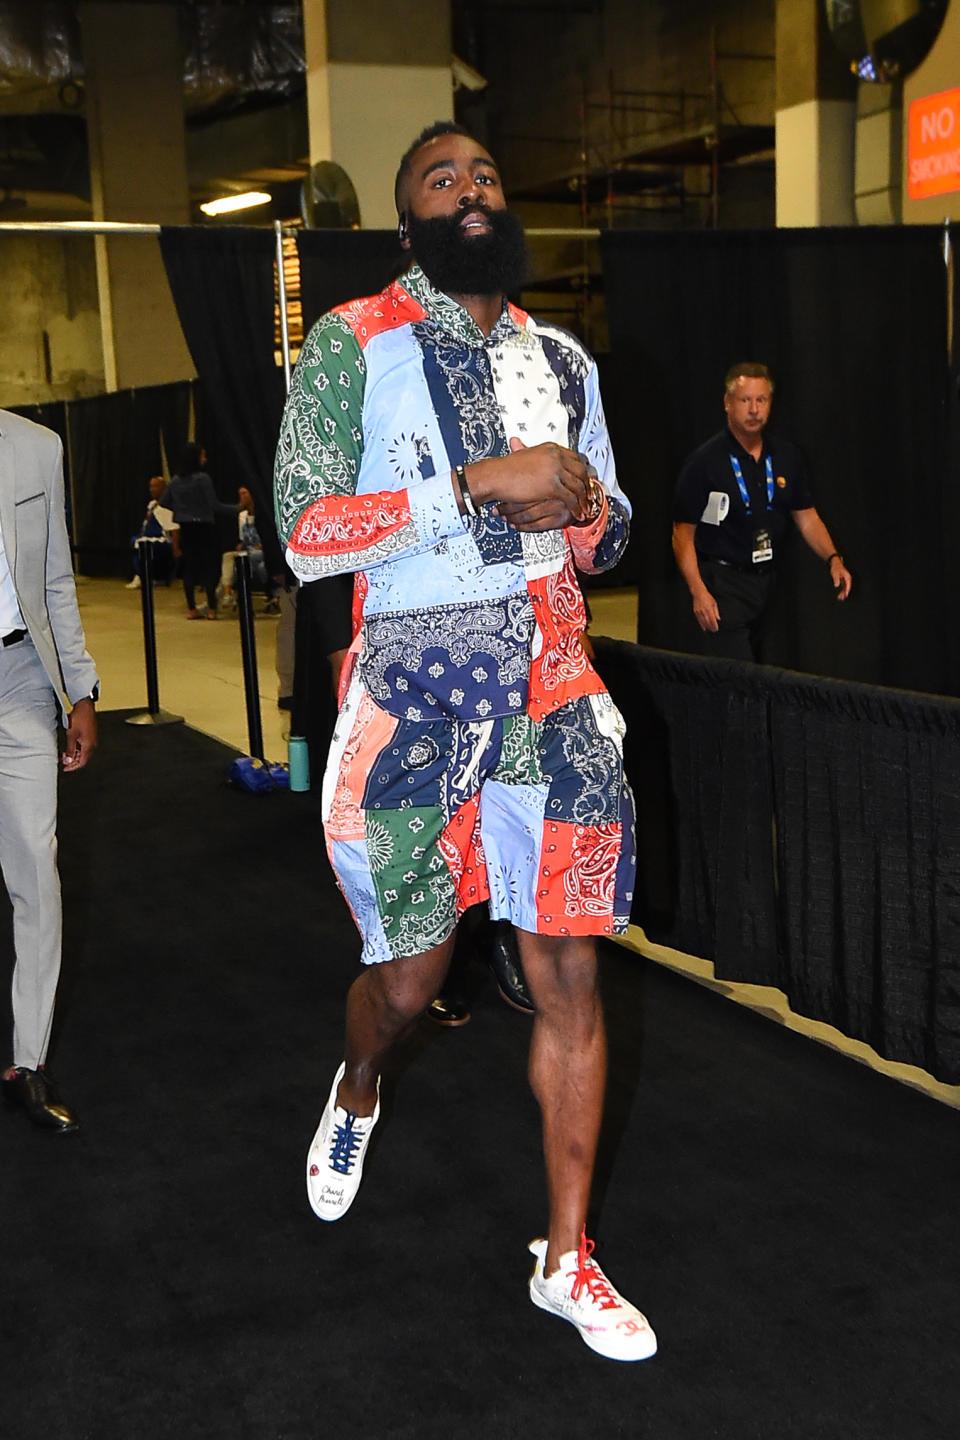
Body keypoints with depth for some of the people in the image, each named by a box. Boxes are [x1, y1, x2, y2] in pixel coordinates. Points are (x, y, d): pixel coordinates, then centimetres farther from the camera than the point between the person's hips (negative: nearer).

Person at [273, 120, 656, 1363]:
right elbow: (305, 534, -13)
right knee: (408, 978, 8)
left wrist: (581, 506, -4)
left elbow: (609, 533, 21)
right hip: (412, 699, -3)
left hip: (553, 695, 4)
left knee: (569, 978, 3)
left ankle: (566, 1259, 19)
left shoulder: (561, 359, 14)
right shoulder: (352, 345, -2)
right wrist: (484, 482, -19)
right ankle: (355, 1096, 46)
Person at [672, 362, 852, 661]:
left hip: (766, 581, 6)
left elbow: (806, 516, 15)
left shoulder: (786, 457, 9)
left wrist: (833, 559, -3)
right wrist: (698, 592, -18)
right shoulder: (705, 462, -8)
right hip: (721, 585, -6)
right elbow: (683, 533, -8)